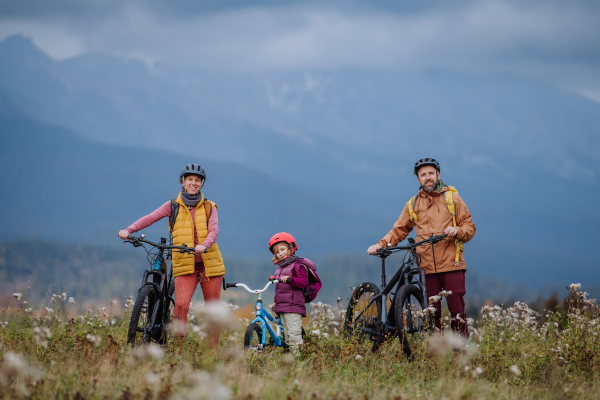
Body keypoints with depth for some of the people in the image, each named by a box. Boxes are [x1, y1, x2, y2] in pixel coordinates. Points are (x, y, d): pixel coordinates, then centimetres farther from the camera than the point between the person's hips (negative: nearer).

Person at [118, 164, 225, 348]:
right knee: (181, 304, -21)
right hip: (185, 266, -1)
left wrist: (204, 245, -28)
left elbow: (213, 231, -6)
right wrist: (129, 230, -21)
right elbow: (150, 218, -5)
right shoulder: (173, 206, 6)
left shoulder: (209, 207, 8)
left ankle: (213, 350, 17)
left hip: (209, 264, 1)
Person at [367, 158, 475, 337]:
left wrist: (457, 231, -14)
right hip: (428, 267, 2)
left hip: (452, 264, -2)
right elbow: (399, 230, 18)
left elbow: (469, 226, 8)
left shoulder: (452, 198, 9)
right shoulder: (413, 204, 16)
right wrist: (380, 245, 2)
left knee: (457, 311, -8)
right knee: (433, 313, 1)